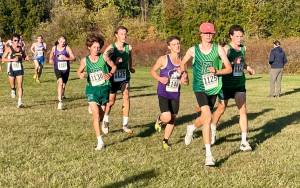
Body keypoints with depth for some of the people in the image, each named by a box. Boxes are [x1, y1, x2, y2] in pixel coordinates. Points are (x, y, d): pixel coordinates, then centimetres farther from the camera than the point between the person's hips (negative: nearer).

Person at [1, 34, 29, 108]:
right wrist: (12, 59, -20)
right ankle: (13, 90, 49)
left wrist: (26, 58, -5)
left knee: (20, 86, -7)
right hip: (11, 69, -2)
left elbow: (24, 56, 18)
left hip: (19, 68, 2)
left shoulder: (20, 48, 4)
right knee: (12, 85, 12)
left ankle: (19, 102, -8)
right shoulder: (9, 49, -6)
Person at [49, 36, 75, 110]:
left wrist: (66, 58, -23)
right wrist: (51, 60, 2)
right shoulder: (54, 48, 3)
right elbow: (51, 56, 22)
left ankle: (62, 95, 47)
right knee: (60, 82, -24)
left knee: (63, 84, 14)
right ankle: (60, 101, -29)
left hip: (65, 68, 1)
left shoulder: (67, 48, -4)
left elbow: (73, 57, -8)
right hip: (57, 68, -1)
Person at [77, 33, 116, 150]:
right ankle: (100, 141, -12)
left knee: (101, 115, 10)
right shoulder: (85, 60, -3)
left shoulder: (103, 57, -4)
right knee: (96, 115, -14)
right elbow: (79, 72, 11)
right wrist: (82, 75, -12)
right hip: (92, 89, -1)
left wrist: (110, 74, -11)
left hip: (104, 88, 1)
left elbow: (114, 66, 9)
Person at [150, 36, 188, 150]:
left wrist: (184, 80, -12)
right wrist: (159, 78, -14)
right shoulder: (163, 59, -7)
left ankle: (165, 141, 30)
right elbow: (152, 71, 5)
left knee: (172, 119, 9)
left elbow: (185, 82, 12)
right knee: (167, 118, -19)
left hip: (175, 94, 4)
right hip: (163, 93, -4)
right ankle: (159, 120, 18)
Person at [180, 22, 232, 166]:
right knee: (208, 117, -21)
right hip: (200, 88, -3)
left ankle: (191, 128, 52)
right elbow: (182, 63, 16)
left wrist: (217, 71, -19)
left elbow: (229, 69, -3)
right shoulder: (193, 50, -2)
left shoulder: (218, 49, -2)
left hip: (214, 88, 3)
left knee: (205, 117, 16)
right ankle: (208, 155, -12)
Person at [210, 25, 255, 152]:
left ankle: (244, 141, -4)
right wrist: (232, 63, -33)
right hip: (227, 83, -4)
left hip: (240, 84, 4)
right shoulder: (226, 49, -12)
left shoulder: (243, 48, 7)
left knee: (243, 111, -5)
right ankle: (212, 131, 41)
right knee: (221, 109, 14)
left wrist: (248, 67, 7)